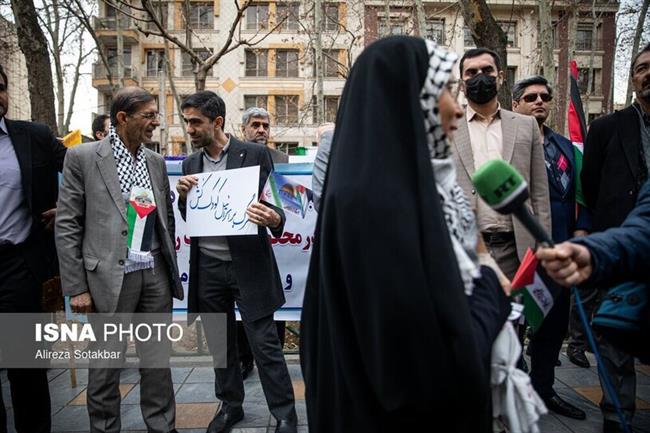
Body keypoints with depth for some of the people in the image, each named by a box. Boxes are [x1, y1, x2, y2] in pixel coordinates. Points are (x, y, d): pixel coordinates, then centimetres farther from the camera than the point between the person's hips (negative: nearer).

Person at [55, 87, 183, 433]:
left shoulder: (156, 162, 10)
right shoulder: (82, 157, -5)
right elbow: (67, 226, -6)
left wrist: (169, 268, 12)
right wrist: (76, 287, -9)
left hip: (155, 275, 5)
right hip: (109, 277, -4)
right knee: (105, 366, 10)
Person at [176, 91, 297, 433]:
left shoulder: (255, 154, -6)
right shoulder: (190, 164, 9)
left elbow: (273, 203, -6)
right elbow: (188, 218, 14)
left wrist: (274, 219, -30)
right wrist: (183, 196, -8)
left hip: (247, 264, -5)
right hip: (207, 267, 5)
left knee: (265, 344, 1)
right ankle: (230, 405, 35)